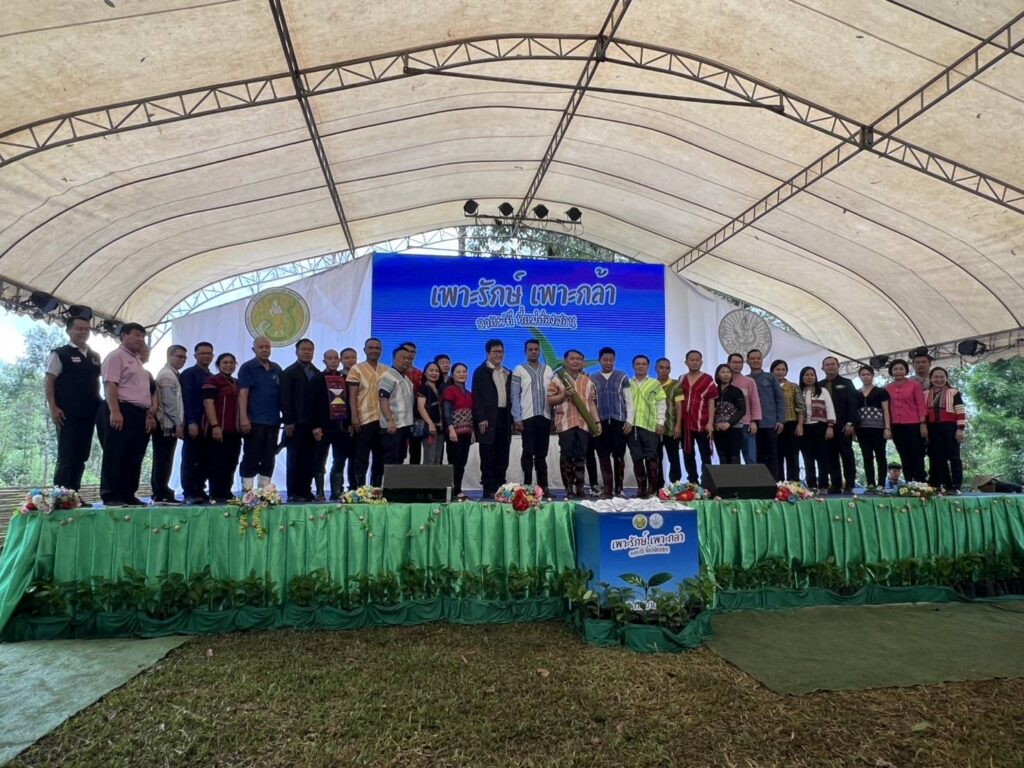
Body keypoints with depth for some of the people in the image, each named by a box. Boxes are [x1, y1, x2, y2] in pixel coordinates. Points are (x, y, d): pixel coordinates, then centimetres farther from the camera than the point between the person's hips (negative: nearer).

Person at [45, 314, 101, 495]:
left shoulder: (94, 356, 15)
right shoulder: (60, 354, -1)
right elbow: (48, 382, -6)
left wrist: (98, 405, 11)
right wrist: (53, 408, -15)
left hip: (88, 414, 6)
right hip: (67, 414, -6)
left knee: (81, 457, 8)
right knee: (66, 457, -5)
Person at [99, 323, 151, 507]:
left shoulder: (137, 360, 23)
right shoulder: (116, 356, -3)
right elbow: (110, 385, -14)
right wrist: (114, 412, -23)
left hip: (140, 413, 9)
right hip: (123, 410, -9)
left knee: (134, 457, 8)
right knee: (116, 456, -6)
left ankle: (128, 495, 13)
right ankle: (111, 495, -1)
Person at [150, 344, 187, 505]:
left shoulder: (172, 374, 21)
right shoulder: (167, 374, -9)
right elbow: (170, 402, -16)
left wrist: (179, 423, 14)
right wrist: (178, 423, -14)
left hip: (170, 424, 10)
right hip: (167, 425, -10)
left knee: (164, 461, 10)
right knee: (163, 461, -7)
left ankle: (161, 494, 14)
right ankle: (161, 495, -5)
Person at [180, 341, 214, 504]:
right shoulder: (188, 374, -1)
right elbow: (186, 399, -10)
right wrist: (191, 422, -19)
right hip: (194, 424, -6)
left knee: (205, 461, 5)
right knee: (191, 460, -3)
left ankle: (199, 491, 10)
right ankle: (190, 494, 1)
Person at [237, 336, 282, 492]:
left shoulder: (277, 369, 13)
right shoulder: (247, 368, -1)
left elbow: (282, 394, 16)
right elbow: (243, 394, -9)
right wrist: (243, 418, -18)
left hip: (273, 421, 5)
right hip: (254, 421, -5)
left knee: (269, 458, 8)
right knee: (251, 458, -1)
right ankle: (247, 491, 4)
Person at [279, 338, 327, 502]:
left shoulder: (318, 375, 15)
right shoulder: (289, 373, 4)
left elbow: (323, 402, 9)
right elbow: (285, 399, -5)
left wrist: (320, 425, 1)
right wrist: (288, 422, -12)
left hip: (313, 425, 4)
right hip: (296, 425, -4)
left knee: (309, 461, 2)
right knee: (294, 460, 0)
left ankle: (306, 491, 8)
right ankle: (294, 493, 4)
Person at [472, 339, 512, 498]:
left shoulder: (508, 373, 18)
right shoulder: (481, 371, 0)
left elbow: (510, 396, 18)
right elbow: (477, 396, -7)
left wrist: (511, 419, 9)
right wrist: (481, 419, -15)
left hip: (504, 417, 6)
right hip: (488, 418, -6)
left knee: (502, 455, 8)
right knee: (487, 455, -2)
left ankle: (500, 487, 15)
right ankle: (488, 489, 3)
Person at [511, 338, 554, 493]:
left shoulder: (548, 370, 10)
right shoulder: (519, 370, 2)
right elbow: (515, 396, -2)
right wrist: (517, 419, -9)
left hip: (545, 417, 3)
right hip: (527, 417, -3)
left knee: (542, 453, 8)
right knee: (528, 453, 2)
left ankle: (543, 486, 13)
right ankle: (527, 485, 8)